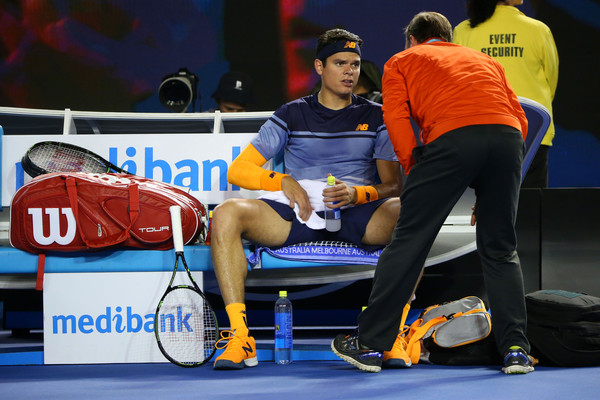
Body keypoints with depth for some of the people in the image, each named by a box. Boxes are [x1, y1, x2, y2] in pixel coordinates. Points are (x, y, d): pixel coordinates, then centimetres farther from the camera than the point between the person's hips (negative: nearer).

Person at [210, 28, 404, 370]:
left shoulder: (375, 116, 15)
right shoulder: (292, 115, 16)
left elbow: (394, 185, 7)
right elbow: (237, 171, 13)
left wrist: (358, 194, -14)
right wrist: (283, 181, -5)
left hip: (358, 217, -1)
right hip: (297, 214, 1)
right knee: (227, 214, -27)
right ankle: (240, 336, -30)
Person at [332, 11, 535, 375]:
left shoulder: (401, 62, 26)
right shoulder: (486, 60, 36)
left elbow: (396, 119, 8)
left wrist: (414, 171, 7)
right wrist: (487, 185, 25)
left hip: (451, 138, -3)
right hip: (508, 138, 4)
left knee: (408, 242, 3)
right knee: (500, 249, 16)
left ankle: (370, 345, 8)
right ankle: (516, 349, 10)